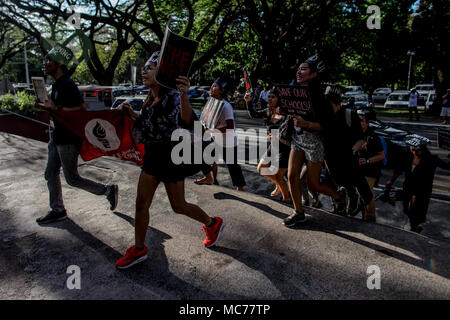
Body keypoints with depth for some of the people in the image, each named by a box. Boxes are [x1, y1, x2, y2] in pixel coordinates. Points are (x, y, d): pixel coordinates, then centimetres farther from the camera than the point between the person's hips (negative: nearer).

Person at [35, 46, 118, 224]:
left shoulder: (67, 85, -18)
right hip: (57, 136, 10)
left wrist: (56, 108, -25)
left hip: (68, 139, -10)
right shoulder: (56, 84, 13)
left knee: (72, 178, -1)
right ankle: (58, 210, 27)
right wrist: (45, 107, 6)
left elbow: (82, 109, -27)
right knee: (50, 173, 14)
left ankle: (108, 191, 13)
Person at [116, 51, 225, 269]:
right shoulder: (150, 99, 9)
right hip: (153, 155, 8)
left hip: (171, 157, -8)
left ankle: (213, 224, 32)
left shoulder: (172, 97, -18)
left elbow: (186, 121, -40)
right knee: (141, 203, 8)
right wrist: (133, 114, 11)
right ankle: (139, 250, 24)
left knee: (178, 206, 5)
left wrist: (184, 95, -57)